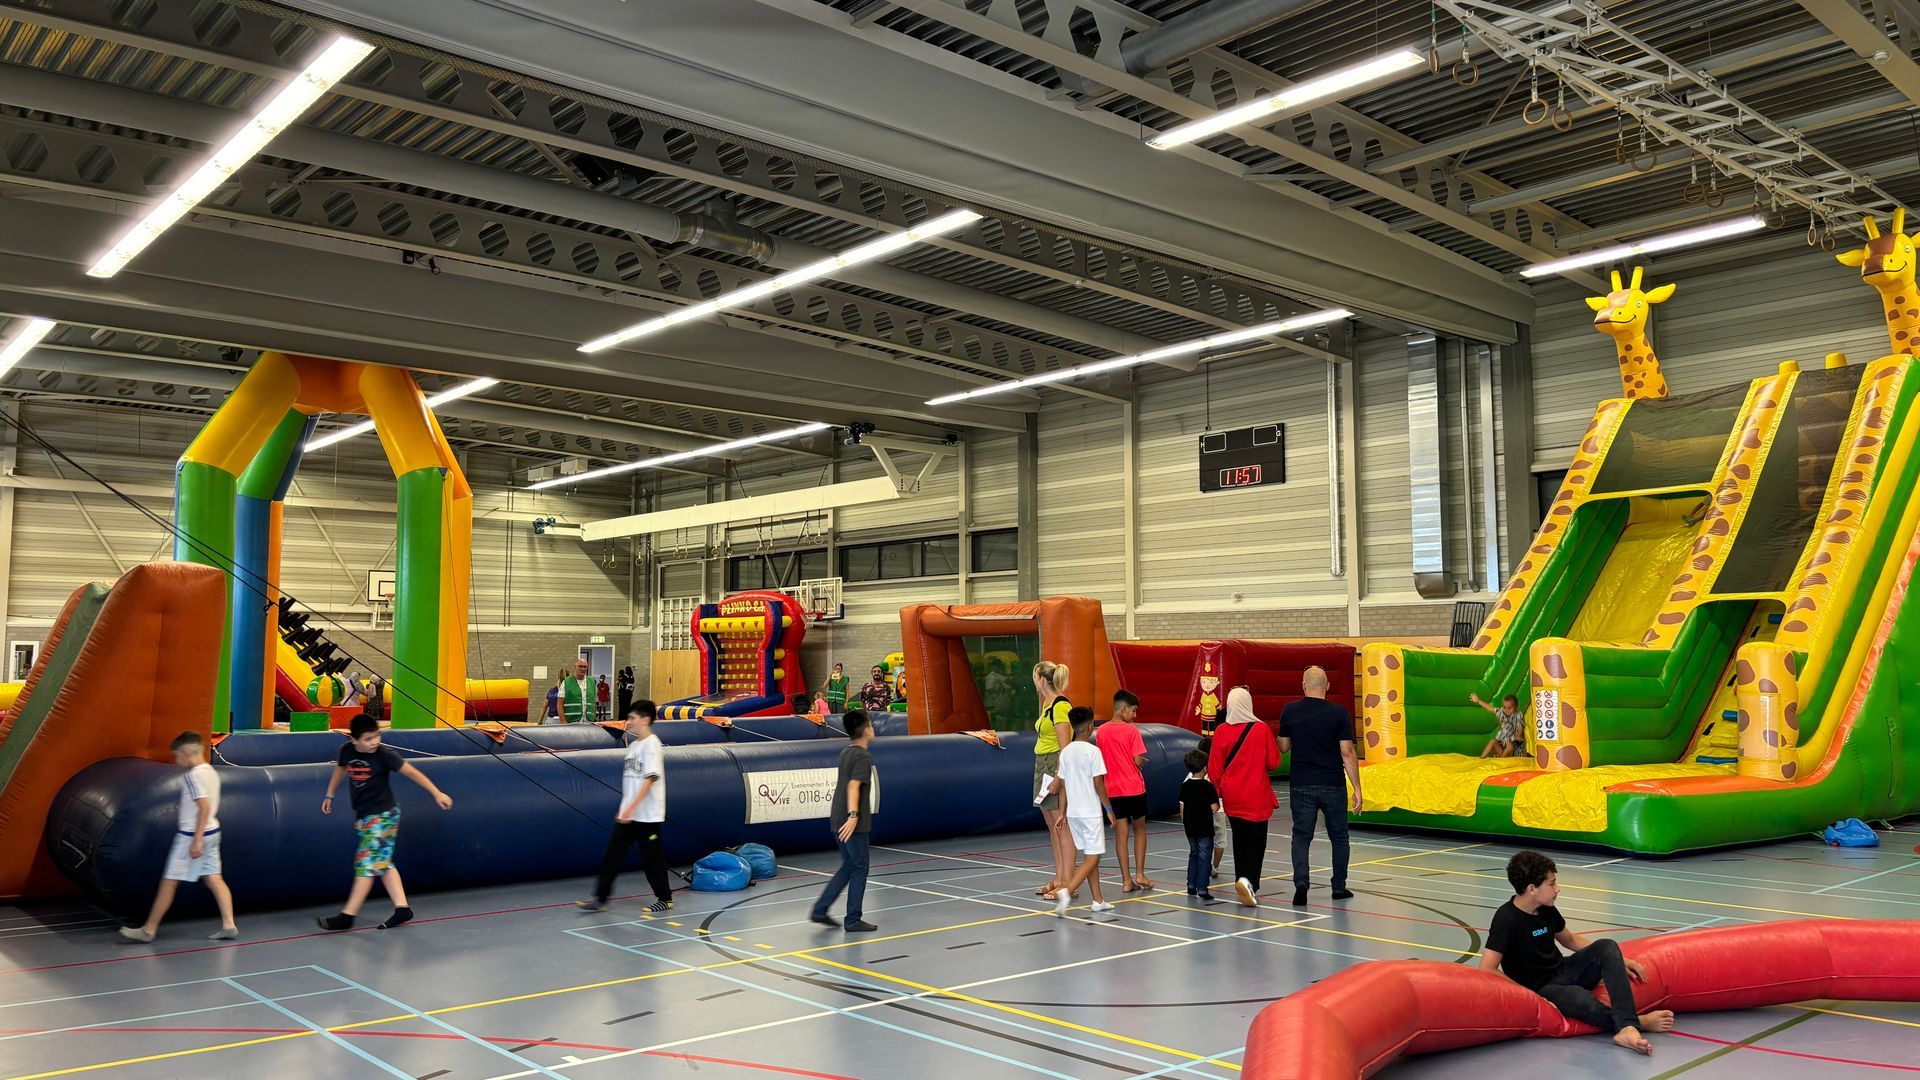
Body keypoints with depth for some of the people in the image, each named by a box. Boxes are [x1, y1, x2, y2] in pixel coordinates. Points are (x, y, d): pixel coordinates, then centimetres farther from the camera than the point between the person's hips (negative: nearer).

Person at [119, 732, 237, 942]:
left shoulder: (193, 776, -17)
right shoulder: (211, 772, 10)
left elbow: (205, 808, -24)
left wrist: (197, 840, -23)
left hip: (192, 836, -9)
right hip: (211, 832, 9)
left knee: (168, 882, 2)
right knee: (214, 879, 7)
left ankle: (148, 930, 11)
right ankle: (228, 925, 1)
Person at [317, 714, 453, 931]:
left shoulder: (384, 754, -18)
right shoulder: (347, 751, -3)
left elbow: (412, 772, -15)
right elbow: (340, 770, 19)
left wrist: (437, 793, -17)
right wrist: (329, 796, 28)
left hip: (383, 815, -7)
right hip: (363, 815, 7)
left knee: (367, 863, -8)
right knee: (382, 863, 7)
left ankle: (347, 916, -6)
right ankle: (402, 909, 11)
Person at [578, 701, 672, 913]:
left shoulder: (651, 744, -14)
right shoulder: (633, 744, 12)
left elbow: (650, 779, -21)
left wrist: (631, 808, -26)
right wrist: (625, 810, 19)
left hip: (648, 815, -8)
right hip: (628, 814, 8)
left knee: (652, 858, 2)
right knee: (612, 855, 5)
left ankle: (665, 899, 16)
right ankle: (600, 898, 9)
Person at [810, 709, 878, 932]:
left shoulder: (845, 753, 13)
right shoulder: (863, 757, -14)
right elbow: (853, 786, -26)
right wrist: (853, 815, -31)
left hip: (839, 821, 8)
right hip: (853, 823, -8)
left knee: (848, 867, 17)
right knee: (859, 869, 2)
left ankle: (820, 910, 15)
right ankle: (853, 920, 7)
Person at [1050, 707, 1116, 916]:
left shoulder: (1066, 751, 5)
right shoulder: (1093, 751, -13)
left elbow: (1062, 784, 9)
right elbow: (1098, 784, -14)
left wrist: (1063, 812, 17)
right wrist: (1109, 808, -3)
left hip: (1073, 812, 7)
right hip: (1091, 812, -7)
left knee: (1090, 855, 16)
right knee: (1092, 858, -4)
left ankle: (1098, 900, 20)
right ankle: (1066, 892, -21)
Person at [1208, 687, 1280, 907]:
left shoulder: (1221, 731, -5)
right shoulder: (1261, 729, -10)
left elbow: (1214, 767, 0)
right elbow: (1273, 762, -4)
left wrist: (1216, 793, 12)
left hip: (1231, 796, 3)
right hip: (1256, 797, -3)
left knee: (1239, 840, 16)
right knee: (1256, 841, 2)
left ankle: (1244, 882, 21)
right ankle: (1248, 880, -18)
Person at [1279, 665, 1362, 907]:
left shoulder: (1290, 711, -3)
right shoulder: (1339, 714, -7)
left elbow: (1283, 747, 6)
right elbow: (1347, 754, -9)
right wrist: (1357, 789, -5)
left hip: (1301, 786, 0)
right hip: (1333, 787, 0)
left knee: (1301, 836, 4)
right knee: (1339, 836, 16)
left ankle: (1300, 885, -12)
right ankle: (1339, 887, 22)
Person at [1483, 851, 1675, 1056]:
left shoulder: (1546, 909, 3)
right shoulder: (1507, 919, -21)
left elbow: (1569, 939, 22)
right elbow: (1487, 970, -25)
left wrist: (1615, 960, 15)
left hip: (1563, 972, 8)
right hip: (1540, 990, -8)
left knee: (1606, 946, -15)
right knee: (1581, 999, -39)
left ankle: (1626, 1027, -32)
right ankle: (1635, 1022, -16)